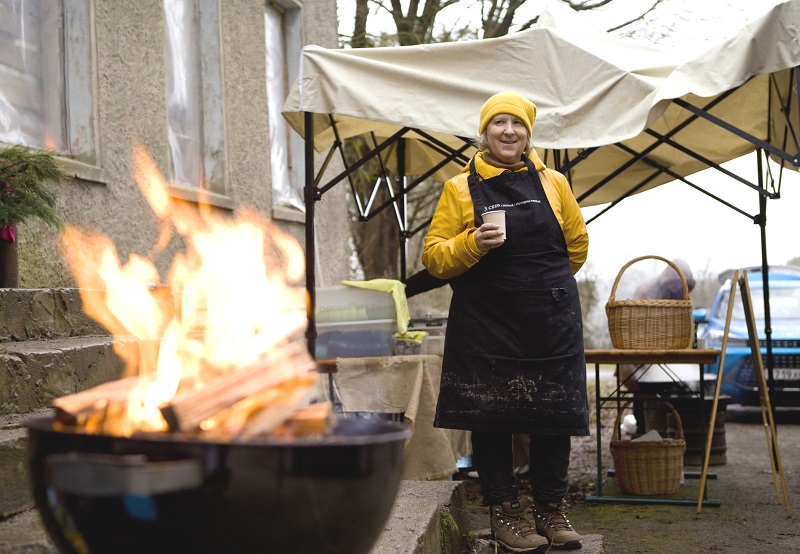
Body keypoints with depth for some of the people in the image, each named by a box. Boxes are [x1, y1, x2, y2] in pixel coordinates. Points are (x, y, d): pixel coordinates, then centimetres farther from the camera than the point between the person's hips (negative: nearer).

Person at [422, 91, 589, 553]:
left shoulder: (553, 184, 6)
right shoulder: (460, 189, 0)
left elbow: (577, 245, 18)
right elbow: (434, 256, -3)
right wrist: (473, 244, -19)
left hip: (552, 324, 2)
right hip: (486, 326, -2)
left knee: (554, 416, 6)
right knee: (490, 418, 2)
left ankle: (551, 510, 21)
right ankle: (505, 510, 15)